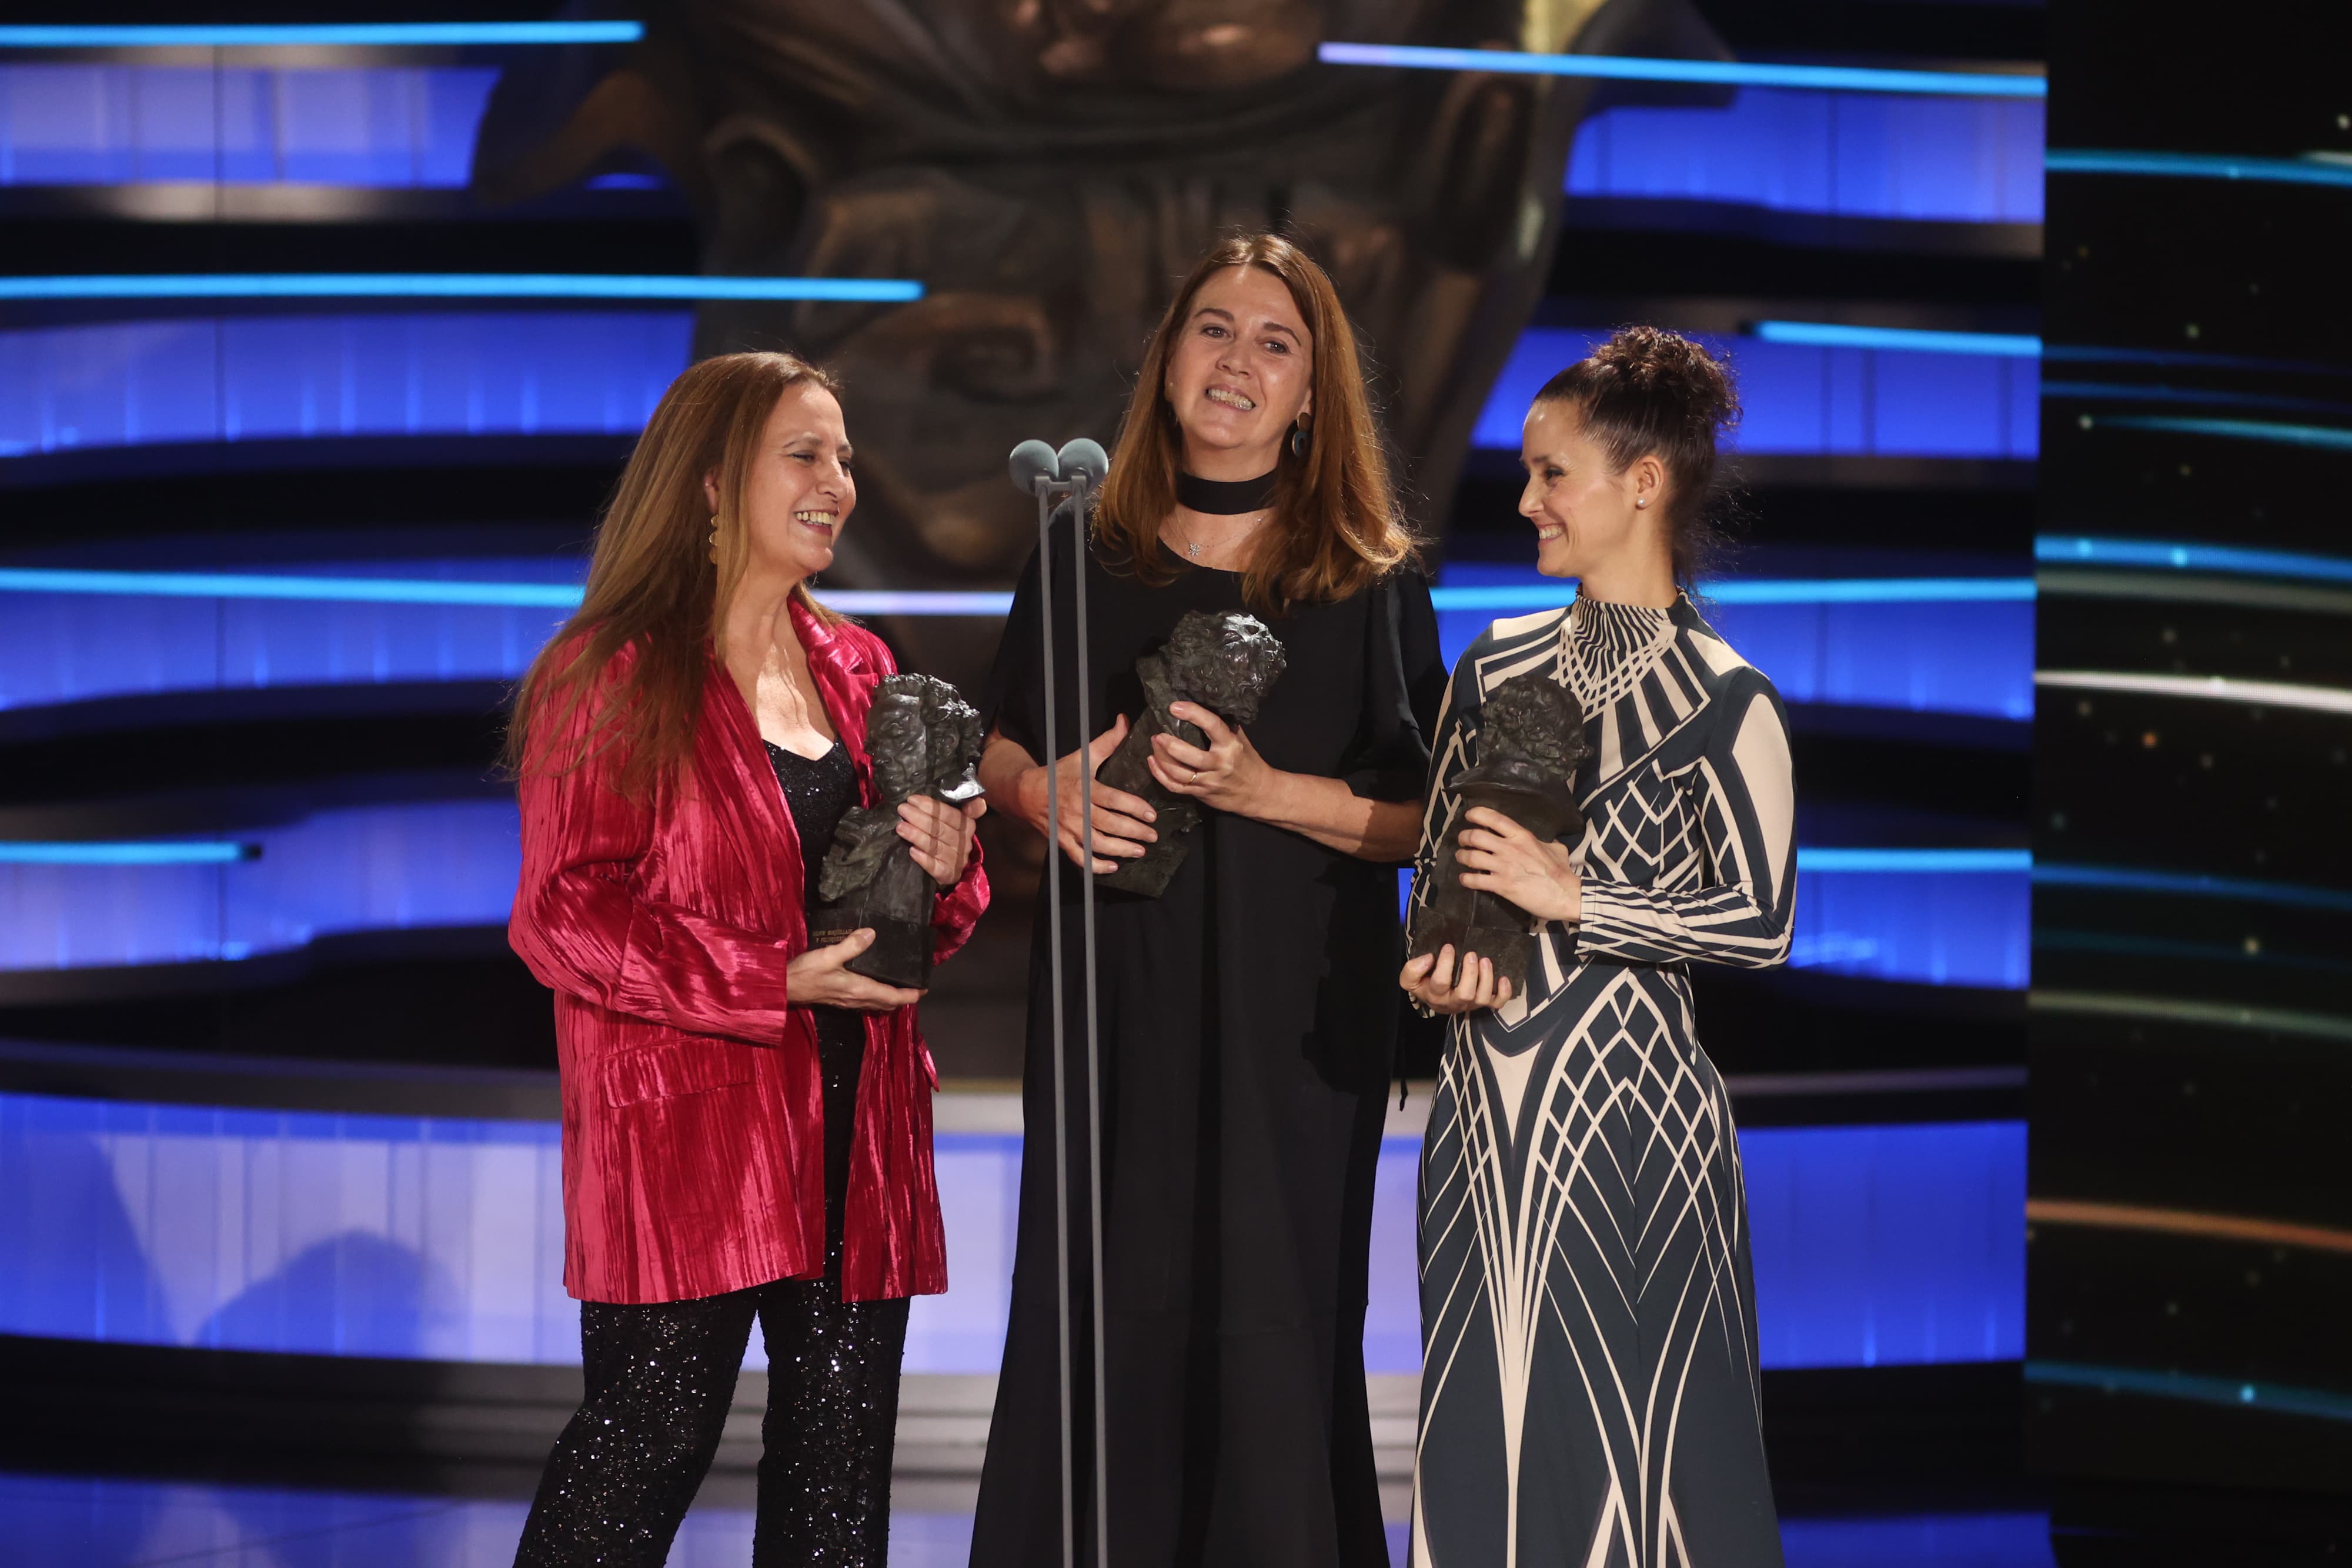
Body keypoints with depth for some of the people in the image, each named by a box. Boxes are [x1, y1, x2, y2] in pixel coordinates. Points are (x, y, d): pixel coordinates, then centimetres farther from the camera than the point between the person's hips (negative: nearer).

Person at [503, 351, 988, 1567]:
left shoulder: (854, 670, 16)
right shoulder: (608, 677, -3)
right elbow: (565, 915, -10)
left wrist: (942, 871, -2)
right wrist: (776, 982, -17)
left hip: (853, 1125, 6)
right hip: (684, 1125, -6)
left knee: (840, 1464, 5)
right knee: (650, 1440, -6)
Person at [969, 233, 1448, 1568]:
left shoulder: (1369, 581, -1)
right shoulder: (1088, 555, 7)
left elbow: (1423, 819, -3)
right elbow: (1002, 756, 15)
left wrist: (1264, 791, -17)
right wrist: (1045, 793, -7)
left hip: (1291, 1015, -2)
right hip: (1113, 1001, 2)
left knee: (1269, 1321, -2)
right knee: (1103, 1313, 3)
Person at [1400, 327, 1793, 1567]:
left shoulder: (1724, 705, -6)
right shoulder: (1498, 665, 9)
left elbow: (1763, 921, -10)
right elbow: (1433, 860, 16)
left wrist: (1573, 899, -15)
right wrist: (1437, 963, -3)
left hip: (1628, 1101, -5)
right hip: (1485, 1098, 5)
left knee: (1628, 1435, -2)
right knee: (1481, 1418, 8)